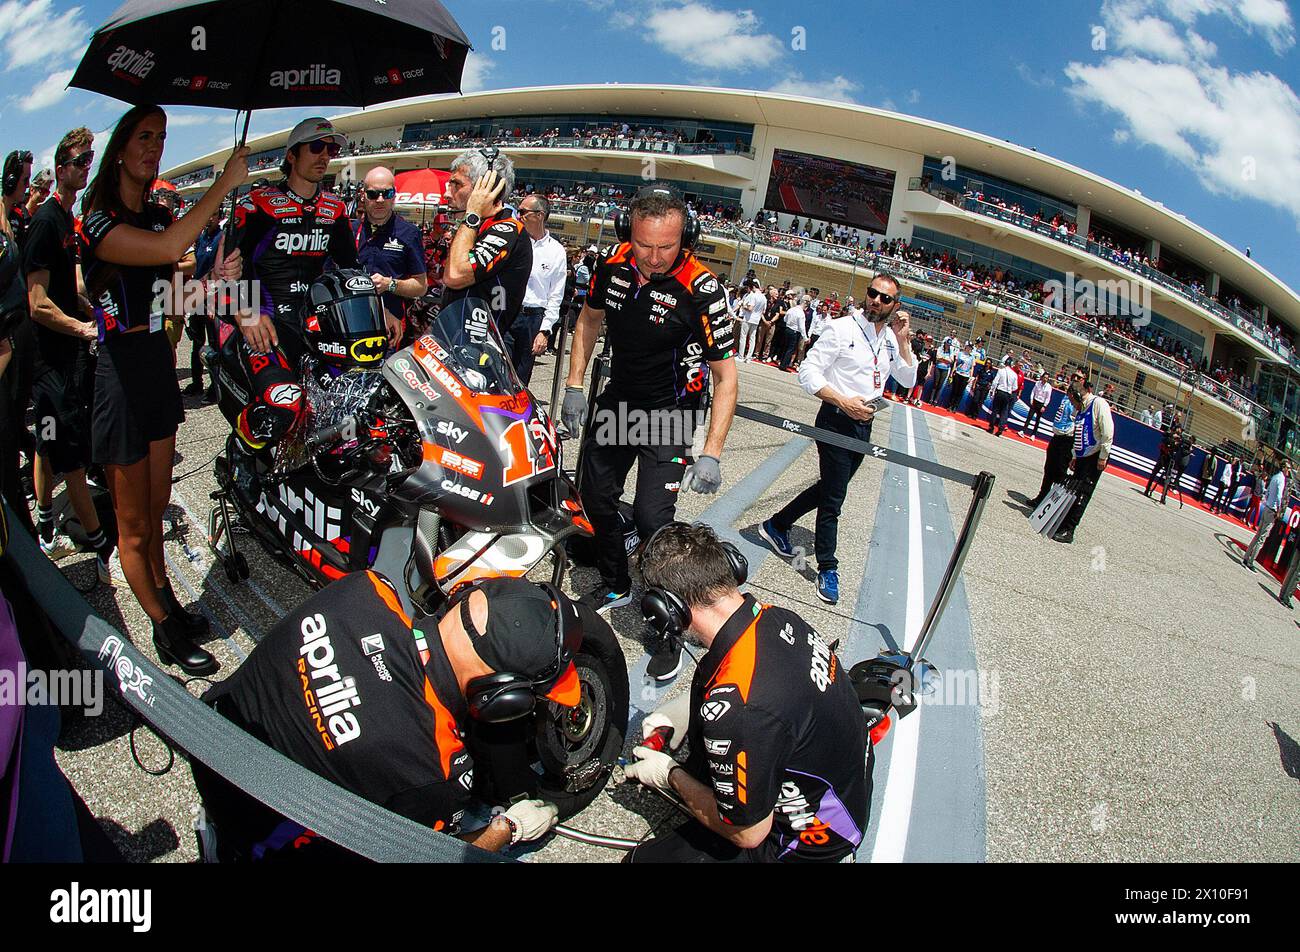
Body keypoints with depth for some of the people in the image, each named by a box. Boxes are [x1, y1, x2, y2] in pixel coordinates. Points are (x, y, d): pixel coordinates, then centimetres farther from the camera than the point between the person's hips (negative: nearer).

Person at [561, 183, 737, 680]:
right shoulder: (614, 262, -11)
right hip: (618, 400, 6)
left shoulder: (701, 289, -26)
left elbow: (725, 375, -20)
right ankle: (615, 585, 42)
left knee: (651, 517, -16)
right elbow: (590, 318, 9)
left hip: (670, 412, -6)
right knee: (597, 497, 17)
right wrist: (574, 386, 5)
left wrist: (711, 453, -26)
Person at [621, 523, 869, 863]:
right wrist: (689, 706, 5)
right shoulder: (778, 618, -12)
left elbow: (748, 833, -22)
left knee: (644, 857, -1)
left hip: (810, 845, -8)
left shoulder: (733, 708, -37)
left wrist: (670, 776, -8)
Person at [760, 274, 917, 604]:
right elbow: (808, 371, -14)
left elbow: (908, 380, 11)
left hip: (863, 424, 7)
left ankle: (776, 526, 36)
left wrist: (903, 341, -1)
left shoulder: (892, 338, 9)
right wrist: (843, 402, -23)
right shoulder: (842, 328, -11)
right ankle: (827, 569, 12)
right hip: (836, 420, -7)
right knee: (833, 499, -2)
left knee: (829, 488, 18)